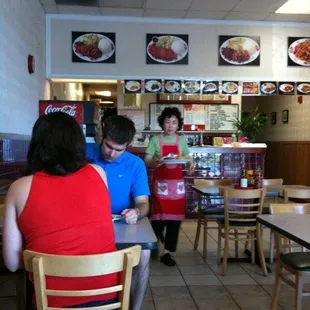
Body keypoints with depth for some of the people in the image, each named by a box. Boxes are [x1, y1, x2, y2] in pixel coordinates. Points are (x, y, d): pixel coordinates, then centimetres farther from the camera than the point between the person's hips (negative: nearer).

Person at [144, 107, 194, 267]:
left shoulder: (182, 141, 7)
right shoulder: (155, 140, -1)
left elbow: (187, 159, 10)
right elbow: (146, 161, -4)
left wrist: (190, 166, -12)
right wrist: (154, 162, -26)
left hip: (177, 183, 3)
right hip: (160, 183, -2)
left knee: (175, 218, 3)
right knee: (159, 216, -3)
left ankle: (167, 252, 15)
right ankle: (156, 235, 31)